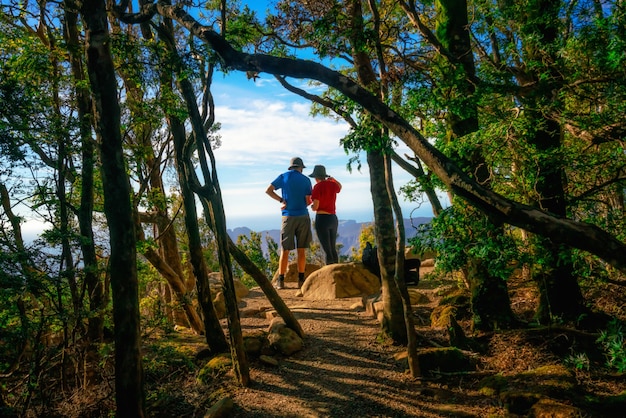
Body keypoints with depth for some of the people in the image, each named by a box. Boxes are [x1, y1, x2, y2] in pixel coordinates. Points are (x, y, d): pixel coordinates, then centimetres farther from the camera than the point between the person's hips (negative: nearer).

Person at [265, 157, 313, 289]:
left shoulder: (283, 177, 4)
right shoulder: (306, 179, 3)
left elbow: (268, 190, -1)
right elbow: (308, 201, -1)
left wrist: (282, 201, 1)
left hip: (288, 216, 0)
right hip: (303, 216, 1)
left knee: (285, 250, 3)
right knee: (301, 250, 6)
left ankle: (281, 280, 2)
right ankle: (301, 280, 9)